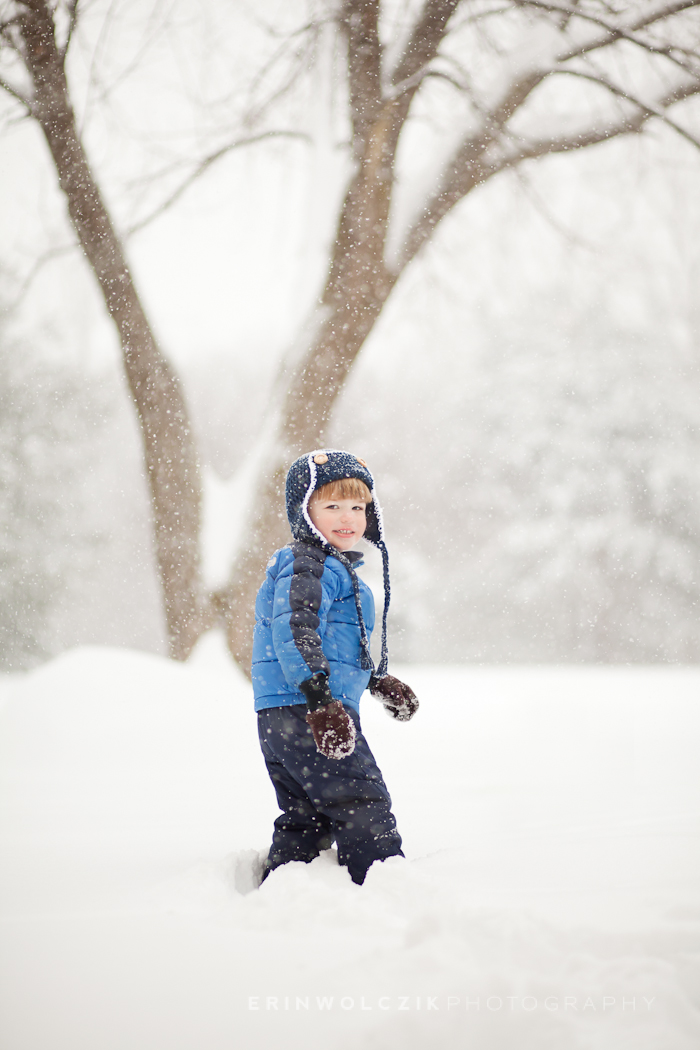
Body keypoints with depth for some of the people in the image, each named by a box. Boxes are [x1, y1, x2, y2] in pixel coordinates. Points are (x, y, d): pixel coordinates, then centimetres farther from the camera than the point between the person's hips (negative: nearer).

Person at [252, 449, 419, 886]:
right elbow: (293, 629, -25)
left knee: (305, 820, 15)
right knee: (364, 807, -8)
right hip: (304, 713, -11)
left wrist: (378, 680, 38)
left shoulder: (337, 566, 24)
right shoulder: (308, 566, -11)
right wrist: (320, 699, -31)